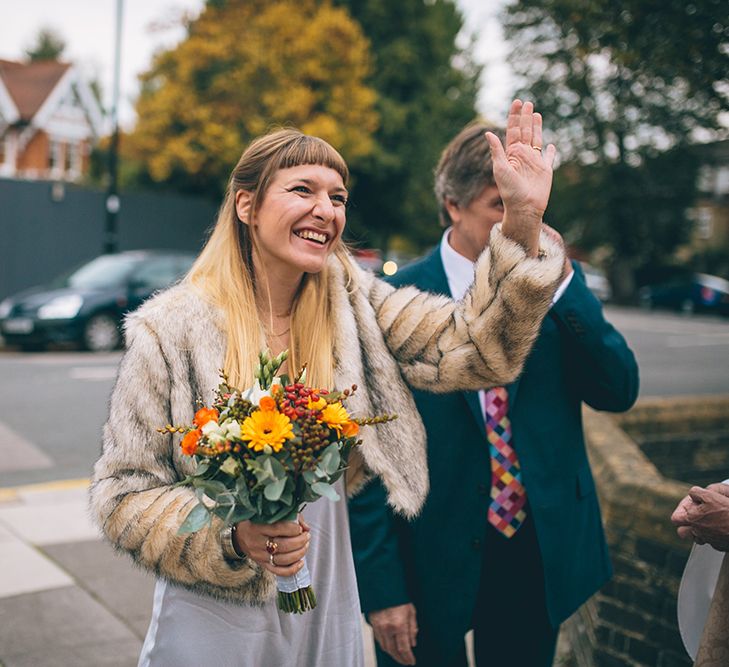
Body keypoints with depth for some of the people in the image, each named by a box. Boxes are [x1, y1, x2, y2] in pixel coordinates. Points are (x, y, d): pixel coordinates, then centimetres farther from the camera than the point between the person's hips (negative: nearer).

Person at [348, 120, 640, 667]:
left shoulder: (556, 286, 0)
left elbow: (619, 392, -7)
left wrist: (562, 283, -17)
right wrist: (381, 587, -11)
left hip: (541, 554, 4)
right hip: (433, 562, -3)